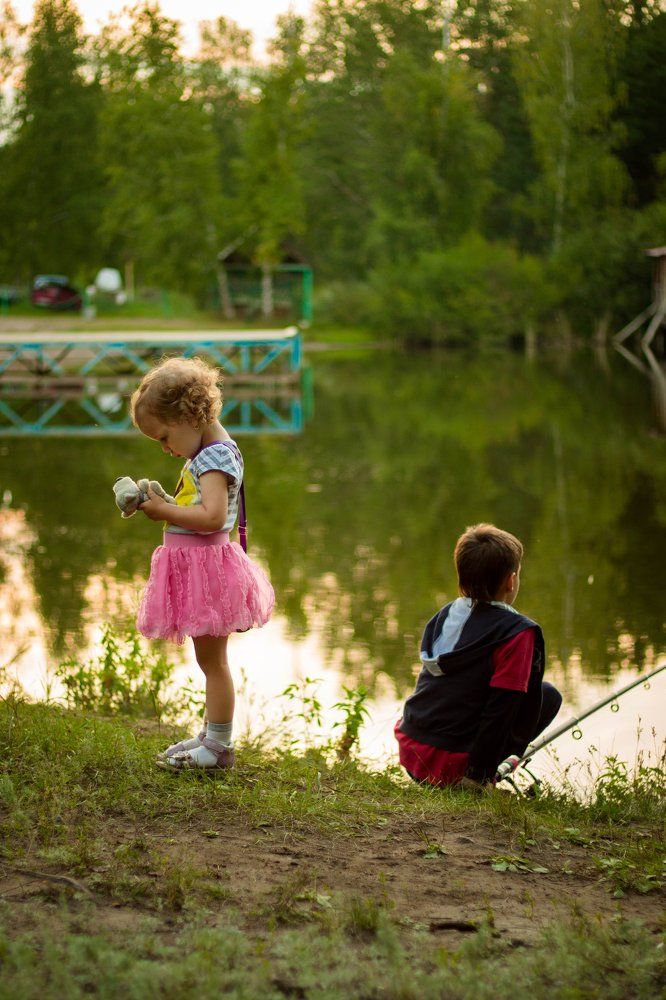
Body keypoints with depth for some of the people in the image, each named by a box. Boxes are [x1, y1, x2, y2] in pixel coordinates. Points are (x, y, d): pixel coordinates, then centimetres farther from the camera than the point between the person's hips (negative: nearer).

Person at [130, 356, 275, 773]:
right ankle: (212, 736, 28)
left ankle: (219, 746, 3)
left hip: (207, 566, -10)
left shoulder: (215, 456, -17)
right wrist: (160, 503, 6)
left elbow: (212, 516, -29)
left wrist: (164, 511, -19)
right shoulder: (205, 453, 15)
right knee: (211, 660, 18)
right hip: (194, 567, 10)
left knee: (212, 659, -3)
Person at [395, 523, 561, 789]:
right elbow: (501, 707, -16)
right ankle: (474, 777, -1)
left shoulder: (445, 614, 10)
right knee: (548, 695, 9)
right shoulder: (518, 632, -12)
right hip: (450, 765, -7)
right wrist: (479, 776, -13)